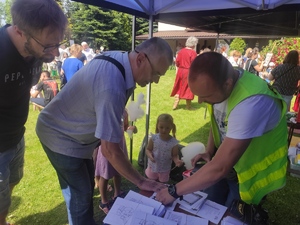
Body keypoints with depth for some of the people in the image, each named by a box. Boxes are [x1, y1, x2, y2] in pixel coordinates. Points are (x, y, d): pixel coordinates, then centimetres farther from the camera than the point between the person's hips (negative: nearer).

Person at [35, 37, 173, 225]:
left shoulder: (118, 58, -10)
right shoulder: (112, 87, -39)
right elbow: (110, 149, -34)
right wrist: (141, 182, -23)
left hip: (71, 130, 9)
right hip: (61, 136, -9)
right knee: (80, 196, 3)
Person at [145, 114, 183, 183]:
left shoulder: (173, 142, -22)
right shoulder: (153, 138, -19)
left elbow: (174, 155, -12)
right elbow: (148, 149, -8)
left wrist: (177, 161, -34)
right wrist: (150, 156, -29)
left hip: (165, 169, -1)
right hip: (153, 167, 1)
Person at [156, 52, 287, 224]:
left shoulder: (251, 103, -39)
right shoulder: (219, 82, -14)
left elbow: (219, 168, -36)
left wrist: (174, 191, -26)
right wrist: (209, 152, -6)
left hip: (251, 172, -6)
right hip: (224, 158, 6)